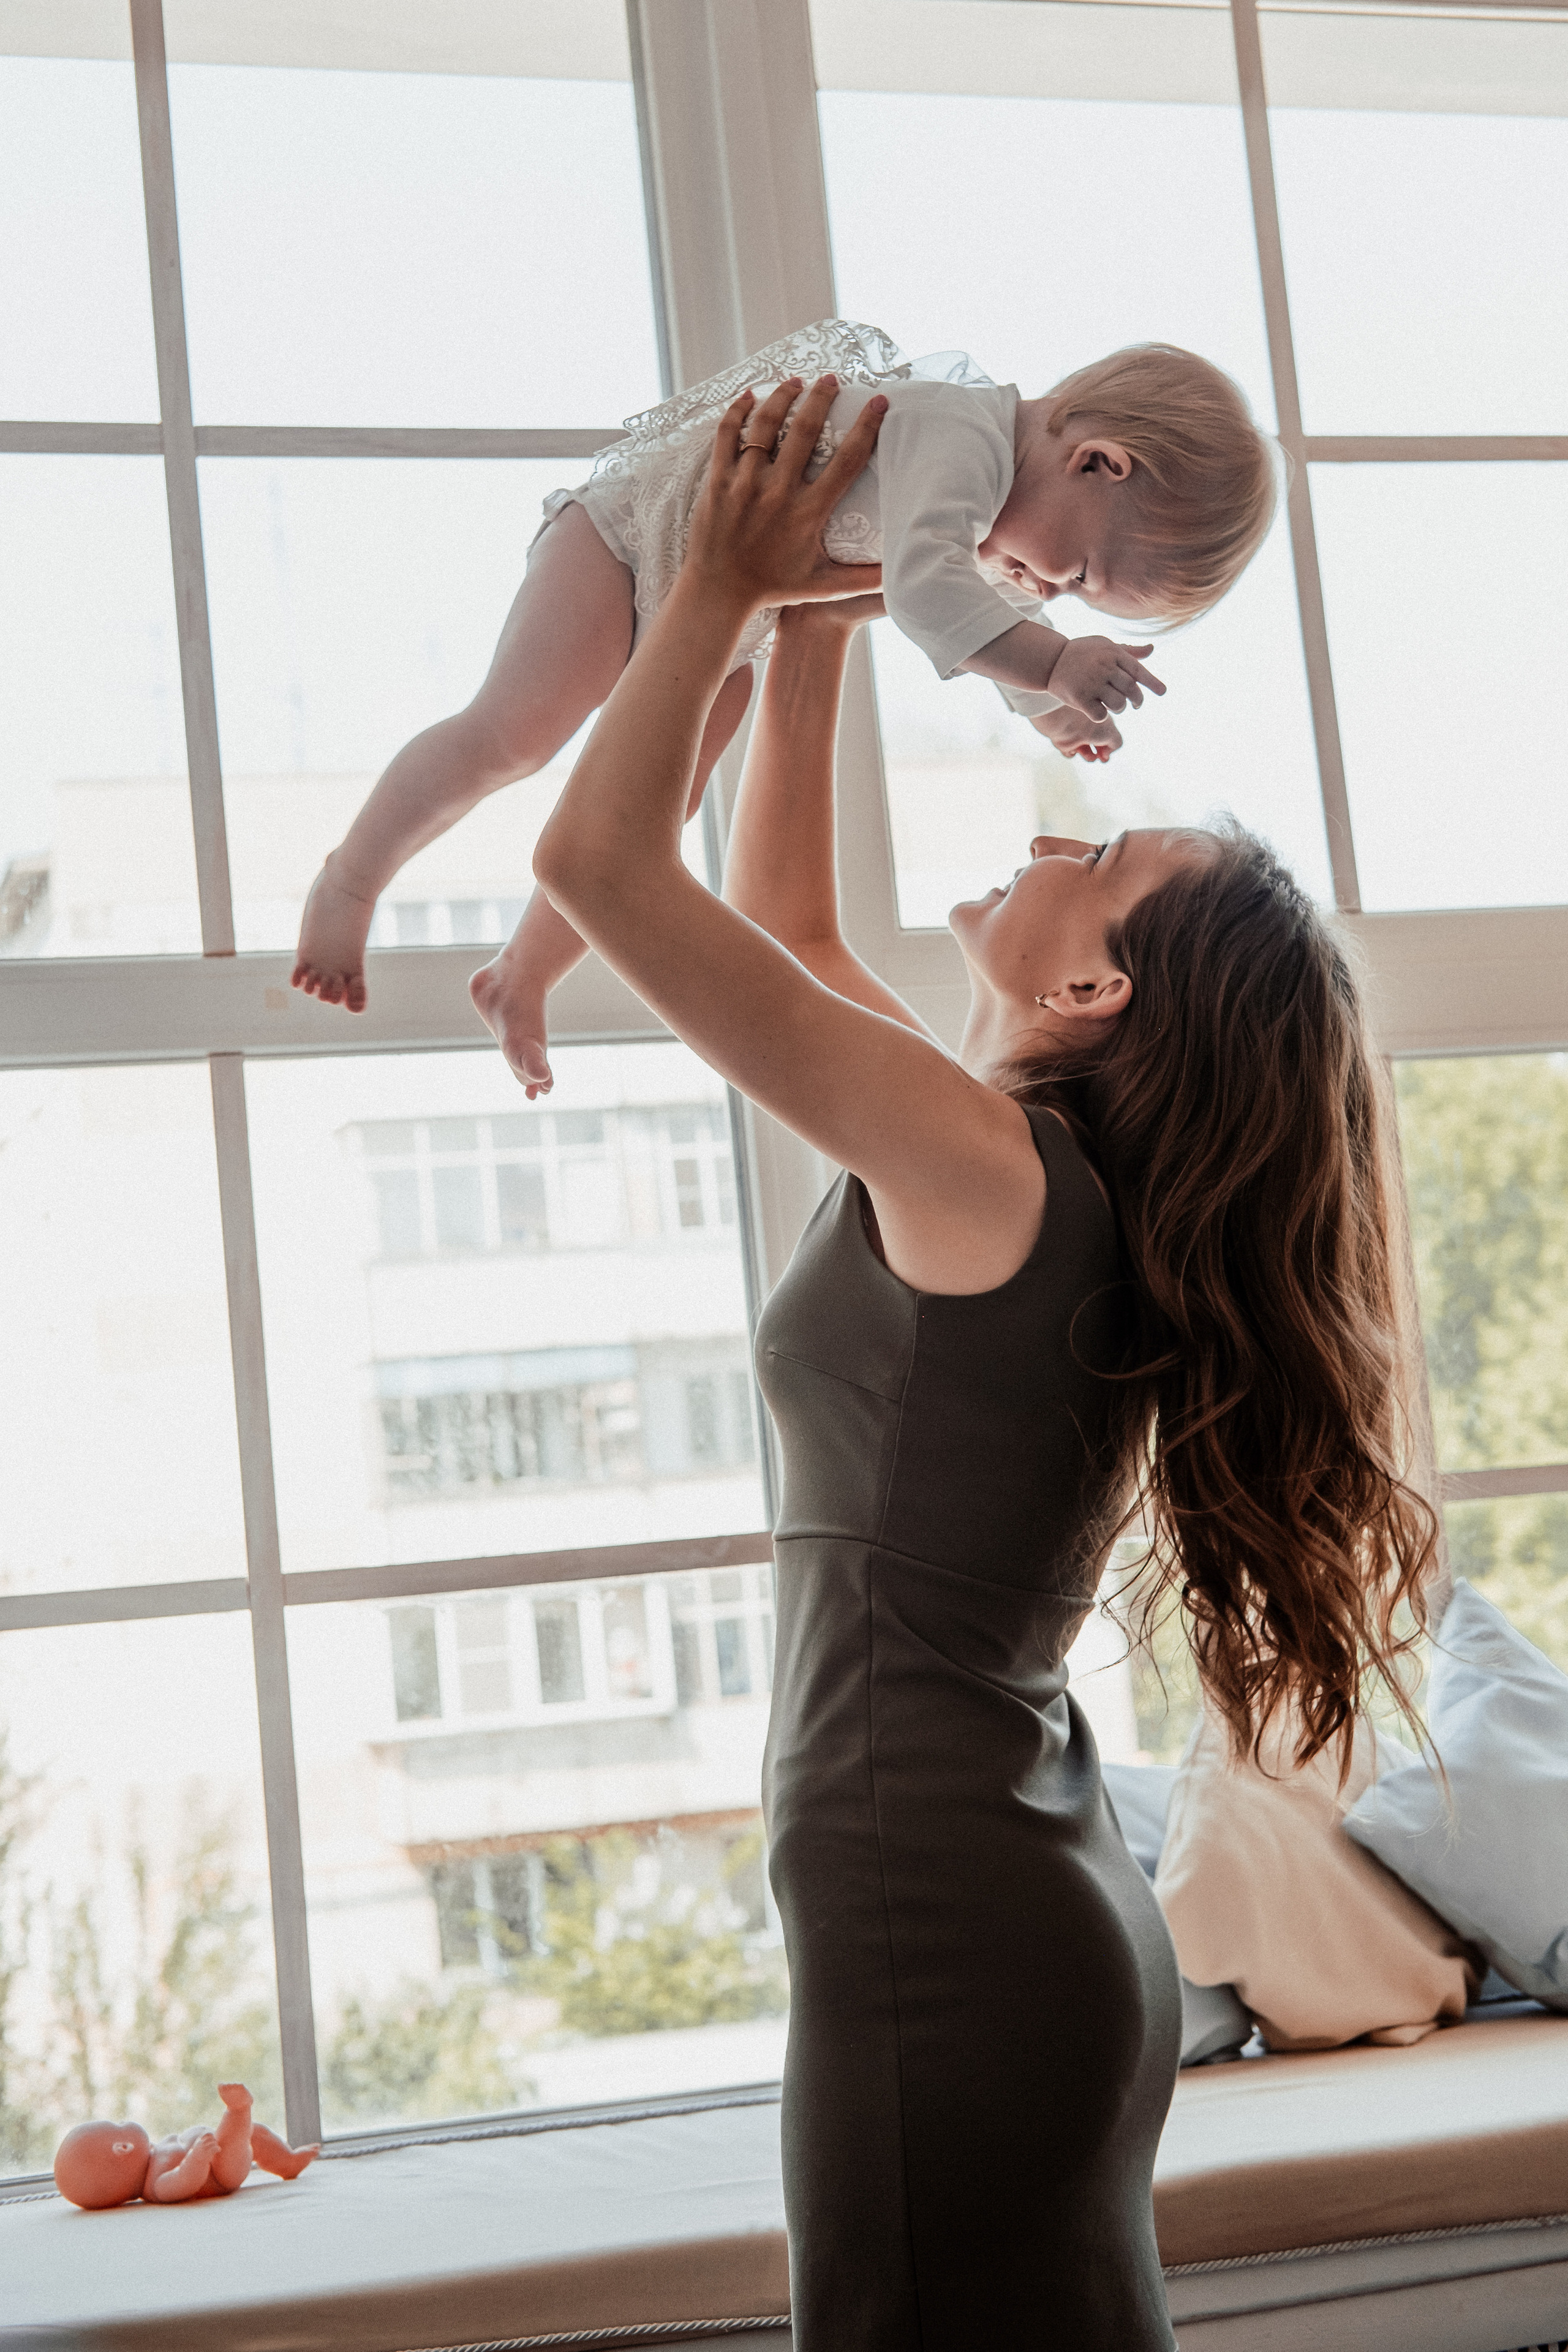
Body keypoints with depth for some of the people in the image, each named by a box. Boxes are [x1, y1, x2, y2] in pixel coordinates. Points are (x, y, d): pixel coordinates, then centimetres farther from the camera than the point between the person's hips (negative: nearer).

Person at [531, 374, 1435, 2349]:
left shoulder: (975, 1158, -15)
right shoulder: (1050, 1182, 10)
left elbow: (596, 862, -15)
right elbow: (776, 919, 24)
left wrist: (727, 584, -4)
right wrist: (814, 627, 22)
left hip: (946, 1941, -9)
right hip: (1045, 1914, 9)